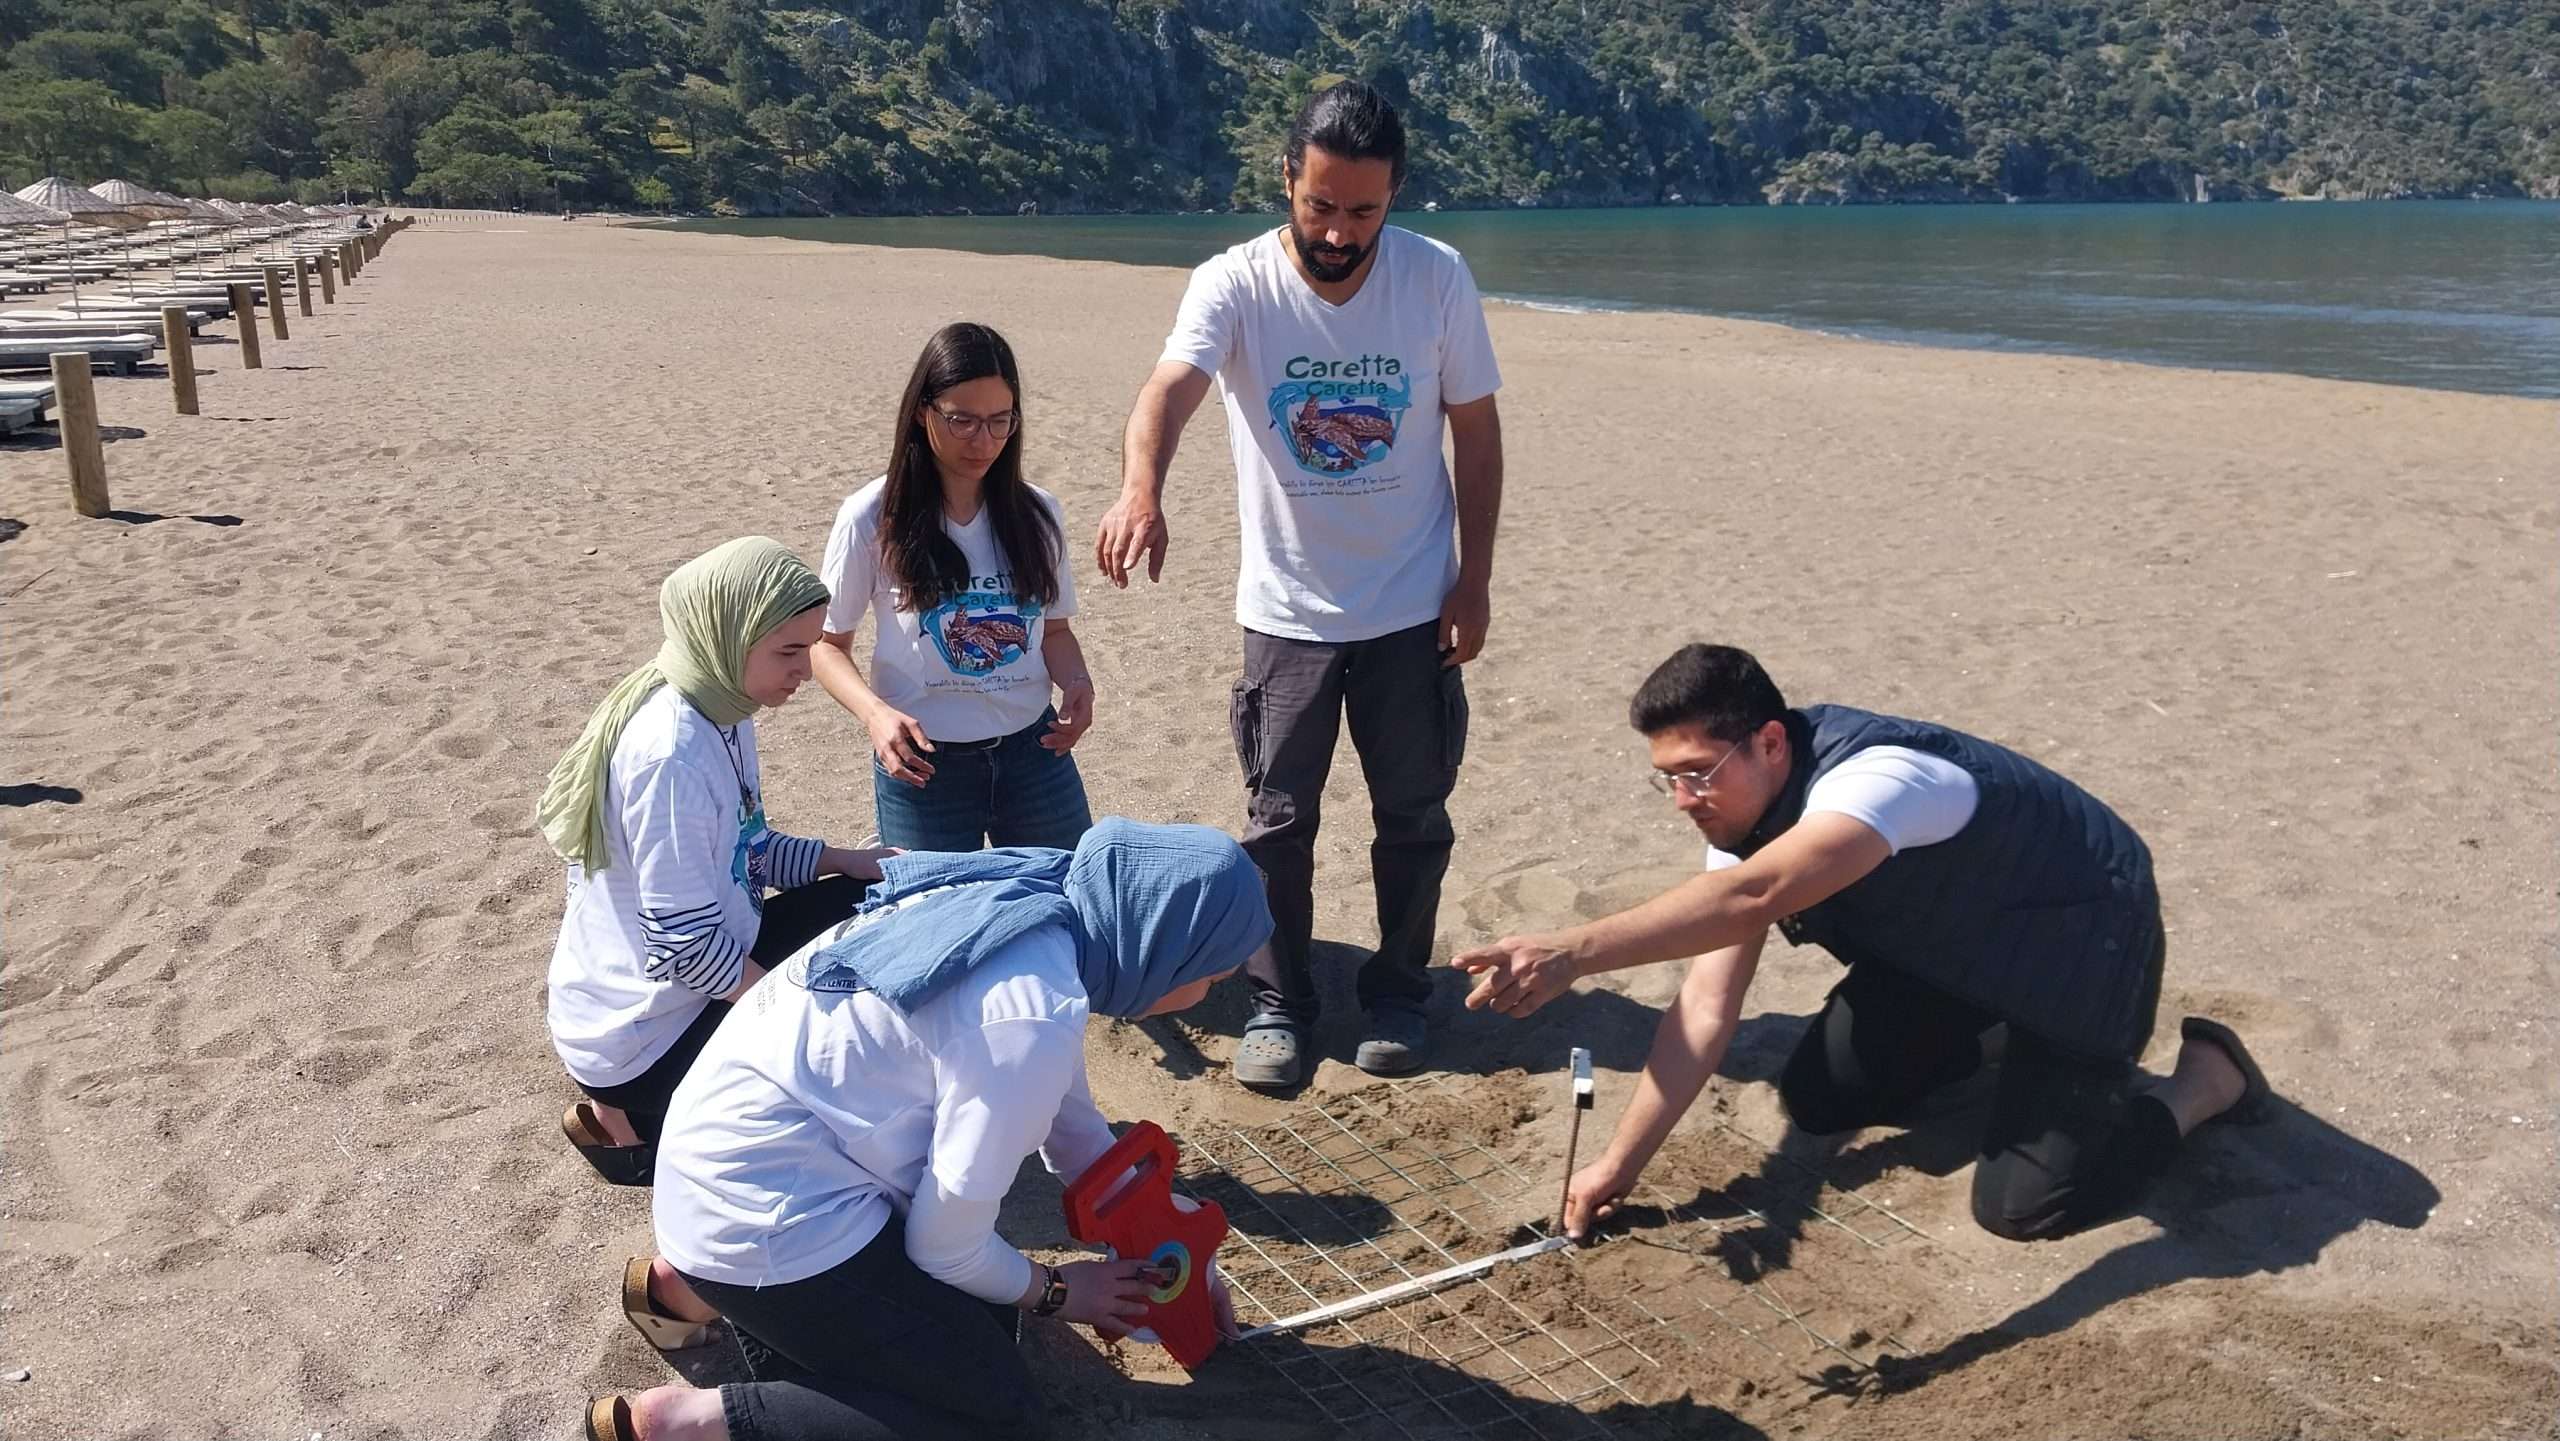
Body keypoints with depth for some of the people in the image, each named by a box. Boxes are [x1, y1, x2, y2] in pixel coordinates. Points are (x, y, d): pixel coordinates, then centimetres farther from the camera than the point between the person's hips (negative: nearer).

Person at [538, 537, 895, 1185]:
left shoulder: (721, 711, -2)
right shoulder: (671, 755, -31)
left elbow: (748, 849, 10)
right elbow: (684, 948, -29)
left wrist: (849, 861, -3)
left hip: (700, 973, 9)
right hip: (640, 1037, -9)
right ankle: (631, 1123, 7)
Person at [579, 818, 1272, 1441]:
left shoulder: (1036, 903, 0)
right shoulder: (1031, 1017, -27)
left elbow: (1069, 1119, 15)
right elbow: (948, 1245, -14)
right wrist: (1056, 1291, 5)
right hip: (764, 1207, -9)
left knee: (983, 1316, 18)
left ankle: (699, 1289, 17)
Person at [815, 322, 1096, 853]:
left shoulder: (1035, 514, 1)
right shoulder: (873, 518, -9)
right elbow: (828, 644, -1)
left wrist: (1076, 682, -10)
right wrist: (875, 712, -20)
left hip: (1033, 751, 3)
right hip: (922, 763, -3)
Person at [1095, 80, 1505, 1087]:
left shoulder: (1438, 280, -9)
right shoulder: (1234, 286, -15)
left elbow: (1475, 430, 0)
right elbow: (1169, 388, -33)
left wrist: (1475, 579, -2)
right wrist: (1141, 487, -55)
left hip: (1413, 608, 1)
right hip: (1288, 610, -1)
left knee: (1414, 816, 12)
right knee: (1278, 821, 9)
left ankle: (1398, 993, 32)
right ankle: (1278, 1003, 27)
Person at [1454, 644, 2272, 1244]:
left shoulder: (1873, 778, -39)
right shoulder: (1743, 807, -12)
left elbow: (1752, 897, -59)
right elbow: (1707, 1007, -13)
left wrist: (1572, 955, -68)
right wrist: (1621, 1163, -17)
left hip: (2078, 939, -8)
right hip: (1950, 949, 8)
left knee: (2023, 1204, -14)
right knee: (1818, 1100, 4)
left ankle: (2206, 1076, 10)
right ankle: (1982, 1038, 28)